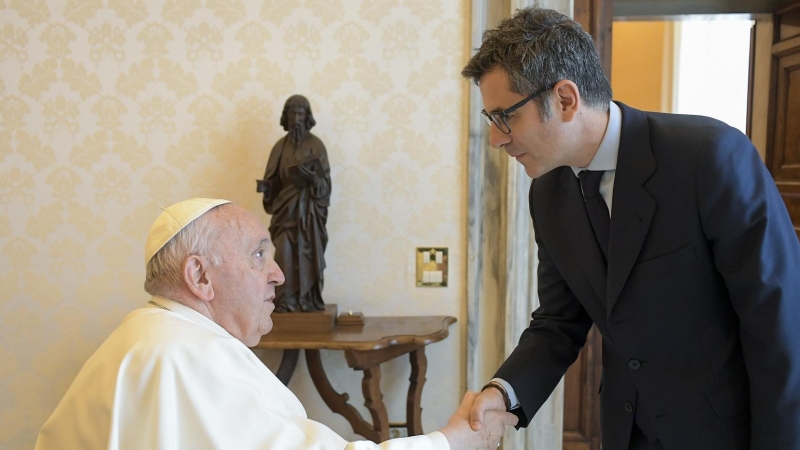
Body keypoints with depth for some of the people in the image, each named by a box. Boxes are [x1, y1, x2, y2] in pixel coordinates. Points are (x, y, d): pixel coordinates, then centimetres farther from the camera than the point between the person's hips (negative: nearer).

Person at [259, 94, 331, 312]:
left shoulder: (316, 145, -1)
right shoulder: (281, 145, 8)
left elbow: (324, 180, -6)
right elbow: (274, 178, 8)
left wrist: (311, 176, -25)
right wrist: (265, 186, -13)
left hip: (308, 207, -2)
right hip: (285, 206, 2)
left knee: (308, 253, -2)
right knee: (284, 254, -4)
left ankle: (308, 301, 6)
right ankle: (285, 301, 2)